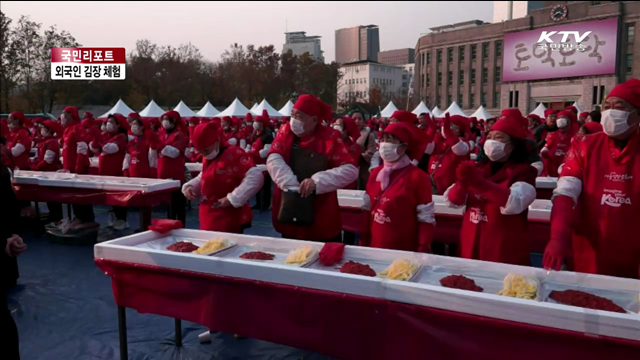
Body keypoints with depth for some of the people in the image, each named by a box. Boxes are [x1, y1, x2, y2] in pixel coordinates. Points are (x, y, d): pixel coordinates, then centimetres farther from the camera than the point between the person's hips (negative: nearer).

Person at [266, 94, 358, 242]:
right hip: (288, 212, 3)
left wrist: (317, 181, -28)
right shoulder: (285, 131, 1)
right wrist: (292, 185, -24)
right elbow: (273, 159, -11)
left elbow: (350, 170, -17)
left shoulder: (330, 137, -10)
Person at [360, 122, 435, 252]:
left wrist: (423, 252, -15)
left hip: (404, 251, -5)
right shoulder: (375, 173, 3)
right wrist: (363, 243, 9)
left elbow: (426, 219, -11)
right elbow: (368, 210, 10)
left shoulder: (417, 176, -12)